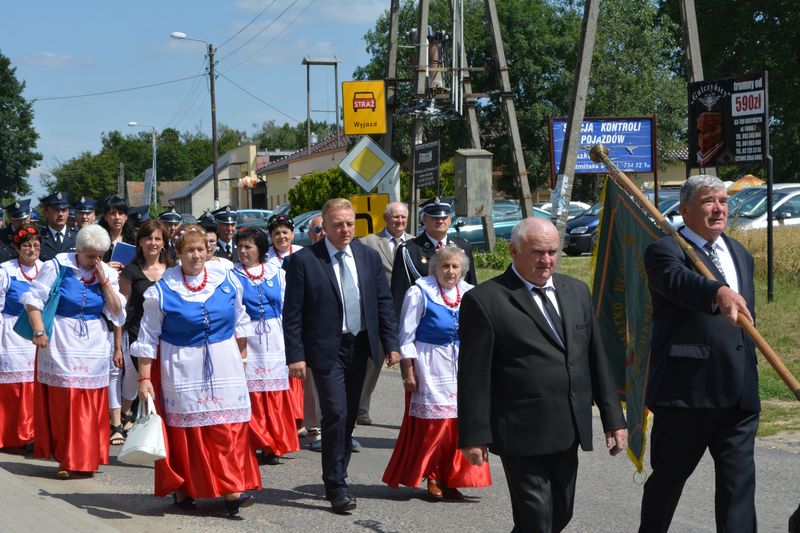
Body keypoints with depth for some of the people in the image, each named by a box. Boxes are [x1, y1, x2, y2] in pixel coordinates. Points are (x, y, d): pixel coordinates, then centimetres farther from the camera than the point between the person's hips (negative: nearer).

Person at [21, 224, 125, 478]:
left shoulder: (108, 273, 4)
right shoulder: (57, 266, -6)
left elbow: (116, 312, -2)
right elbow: (33, 299, -6)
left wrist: (104, 280, -10)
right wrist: (39, 331, -14)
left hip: (95, 345, 3)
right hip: (61, 342, -3)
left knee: (92, 402, 5)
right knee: (62, 402, -2)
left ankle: (88, 457, 16)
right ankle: (66, 459, 7)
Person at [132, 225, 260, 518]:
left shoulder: (226, 279, 1)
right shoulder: (162, 290, -6)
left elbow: (239, 321, 14)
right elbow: (148, 337, -4)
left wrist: (242, 356, 16)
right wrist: (144, 378, -6)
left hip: (224, 366, 2)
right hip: (182, 370, -2)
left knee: (228, 426, -3)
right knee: (185, 428, 4)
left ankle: (232, 489, -2)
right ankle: (182, 488, 18)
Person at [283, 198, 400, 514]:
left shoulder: (369, 257, 6)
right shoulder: (304, 261, -8)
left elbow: (384, 303, 9)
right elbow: (292, 313, -8)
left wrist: (391, 344, 2)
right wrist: (296, 356, -13)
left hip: (359, 346, 5)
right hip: (326, 349, -5)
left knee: (349, 417, 12)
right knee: (336, 415, -11)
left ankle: (335, 478, 26)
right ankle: (336, 488, -4)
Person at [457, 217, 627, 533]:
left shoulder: (576, 291, 12)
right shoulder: (484, 301, -6)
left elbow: (596, 358, 14)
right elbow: (474, 375, -8)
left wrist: (613, 418, 12)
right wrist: (474, 436, -10)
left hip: (569, 433, 6)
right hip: (523, 436, -6)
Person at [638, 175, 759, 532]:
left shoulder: (740, 254, 18)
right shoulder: (665, 251, -7)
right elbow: (679, 281, -30)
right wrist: (719, 292, -50)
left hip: (739, 393, 6)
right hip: (686, 391, -6)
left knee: (739, 482, 2)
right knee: (669, 476, 9)